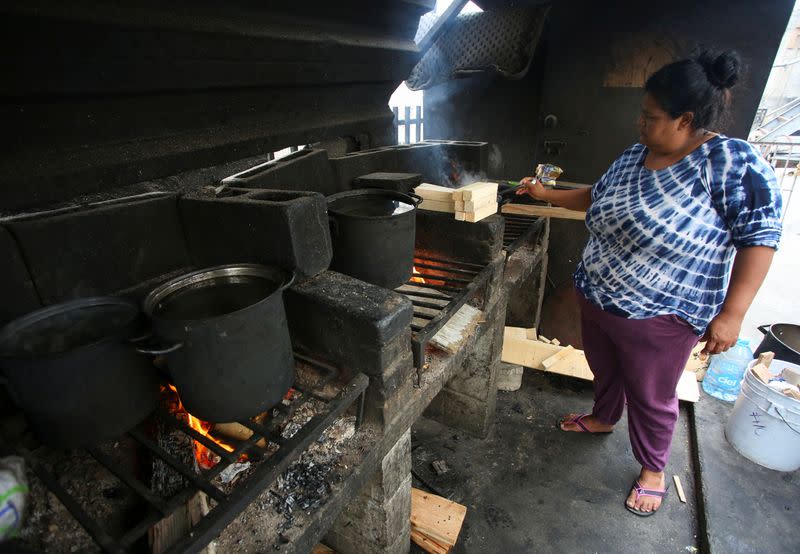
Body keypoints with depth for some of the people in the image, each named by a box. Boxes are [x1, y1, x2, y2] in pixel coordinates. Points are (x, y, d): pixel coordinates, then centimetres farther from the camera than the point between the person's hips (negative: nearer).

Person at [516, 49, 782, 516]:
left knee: (651, 397, 14)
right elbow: (598, 197, 17)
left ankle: (653, 469, 39)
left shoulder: (734, 163, -17)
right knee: (605, 370, 26)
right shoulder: (635, 156, 3)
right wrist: (547, 194, 15)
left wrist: (731, 313, -20)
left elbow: (760, 237, -16)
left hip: (659, 318, -6)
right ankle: (603, 418, 55)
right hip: (595, 301, 7)